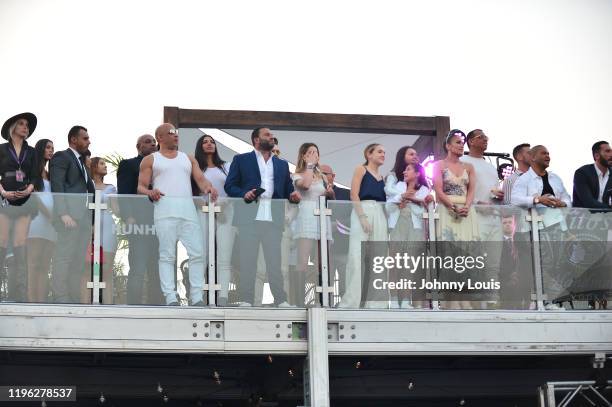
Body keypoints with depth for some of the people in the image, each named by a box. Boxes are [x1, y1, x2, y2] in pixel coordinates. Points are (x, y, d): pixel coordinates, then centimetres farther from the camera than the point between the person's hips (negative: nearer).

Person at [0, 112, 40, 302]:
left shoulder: (31, 152, 16)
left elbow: (35, 177, 11)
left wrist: (28, 190, -9)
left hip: (24, 202, 2)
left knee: (20, 248, -3)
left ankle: (18, 293, -5)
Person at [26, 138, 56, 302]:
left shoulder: (49, 174, 24)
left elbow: (52, 198, 18)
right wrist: (47, 210, -16)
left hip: (50, 223, 7)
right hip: (37, 219, -7)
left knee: (45, 267, -1)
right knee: (34, 265, -13)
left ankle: (42, 304, -5)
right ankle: (32, 303, -18)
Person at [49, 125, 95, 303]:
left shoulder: (81, 161, 27)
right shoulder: (61, 157, 1)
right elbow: (57, 187, -10)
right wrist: (63, 214, -20)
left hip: (83, 217, 9)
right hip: (70, 217, -9)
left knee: (79, 261, 5)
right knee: (64, 258, -11)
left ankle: (74, 297, 7)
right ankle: (60, 298, -13)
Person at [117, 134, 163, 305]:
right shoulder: (128, 165, 8)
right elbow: (123, 194, -2)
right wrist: (129, 218, -16)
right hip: (139, 223, -6)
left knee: (157, 271, 2)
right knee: (138, 270, -12)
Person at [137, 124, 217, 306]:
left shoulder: (188, 159, 24)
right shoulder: (150, 160, 15)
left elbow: (201, 179, 15)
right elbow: (141, 186, 8)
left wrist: (208, 187, -8)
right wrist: (150, 192, -14)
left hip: (188, 208, 3)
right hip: (165, 209, -3)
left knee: (197, 253, -7)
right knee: (167, 255, -7)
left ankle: (197, 298, -4)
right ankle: (170, 298, -9)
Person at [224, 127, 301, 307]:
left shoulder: (282, 164, 23)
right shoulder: (241, 160, 12)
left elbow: (287, 189, 21)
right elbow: (229, 186, 6)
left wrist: (293, 195, -1)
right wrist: (244, 194, -12)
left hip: (274, 218, 3)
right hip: (249, 217, -2)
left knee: (275, 260, 1)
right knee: (247, 260, -2)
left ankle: (281, 300, 3)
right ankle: (246, 300, 1)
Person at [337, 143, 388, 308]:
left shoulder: (382, 177, 23)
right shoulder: (361, 169, 7)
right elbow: (354, 195, -5)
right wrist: (362, 217, -15)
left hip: (380, 215, 6)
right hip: (362, 212, -6)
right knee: (357, 257, -13)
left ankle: (374, 302, 2)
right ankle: (350, 302, -15)